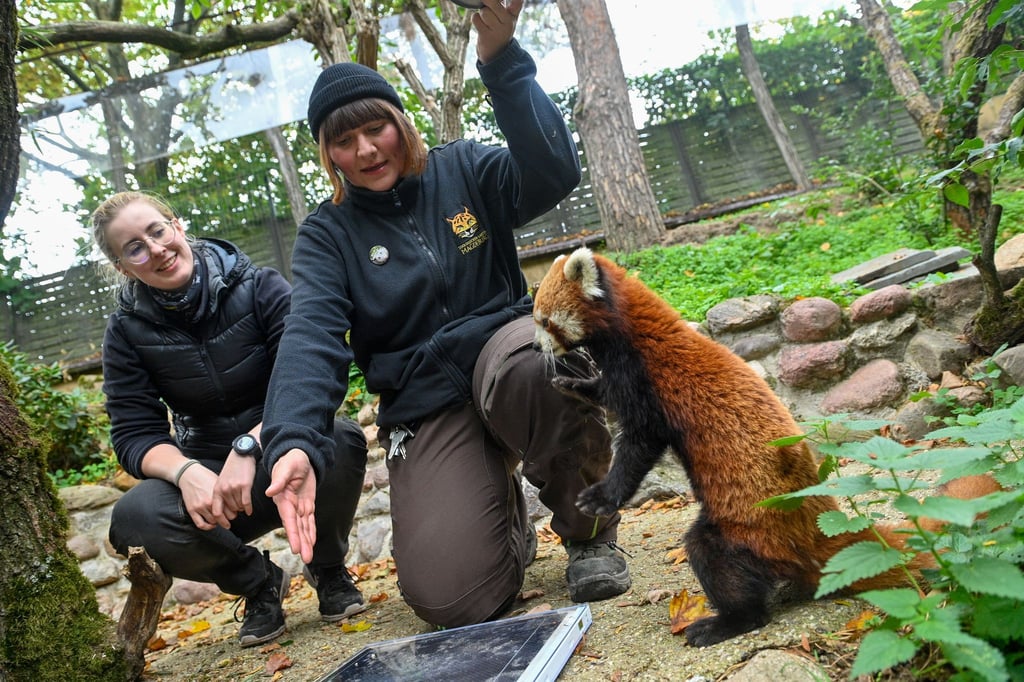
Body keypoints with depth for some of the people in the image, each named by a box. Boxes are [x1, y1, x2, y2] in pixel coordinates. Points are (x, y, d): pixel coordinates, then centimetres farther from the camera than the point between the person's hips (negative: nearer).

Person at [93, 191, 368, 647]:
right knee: (134, 520, -30)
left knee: (341, 440, -35)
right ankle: (257, 582, 3)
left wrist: (248, 446, -33)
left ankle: (328, 568, 0)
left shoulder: (257, 286, -10)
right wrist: (186, 471, -28)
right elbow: (134, 436, -6)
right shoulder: (127, 331, -3)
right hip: (207, 480, 2)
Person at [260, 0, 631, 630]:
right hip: (425, 408, 1)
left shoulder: (463, 169, 4)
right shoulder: (328, 234, 3)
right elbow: (311, 338, -14)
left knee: (539, 360, -40)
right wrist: (295, 444, -33)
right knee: (452, 598, -19)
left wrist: (502, 60, -26)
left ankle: (588, 531, -10)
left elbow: (554, 173, -16)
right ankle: (507, 523, 20)